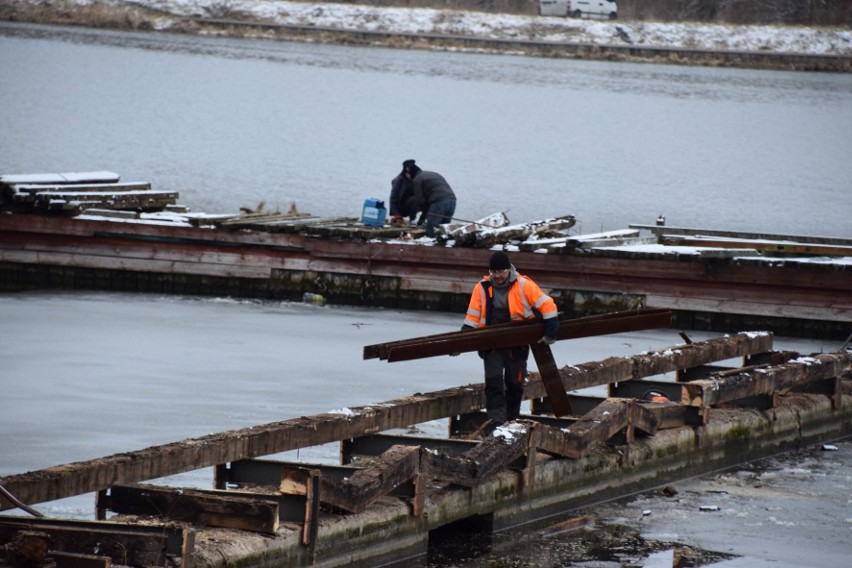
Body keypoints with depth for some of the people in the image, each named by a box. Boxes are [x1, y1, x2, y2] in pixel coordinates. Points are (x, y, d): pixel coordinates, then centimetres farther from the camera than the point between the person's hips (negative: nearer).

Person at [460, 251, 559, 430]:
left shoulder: (524, 285, -9)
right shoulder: (482, 288, -2)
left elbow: (547, 305, -9)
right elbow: (472, 318, 3)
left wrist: (550, 332, -14)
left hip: (517, 346, 0)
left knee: (515, 384, 11)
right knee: (493, 382, -12)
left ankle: (511, 421, 26)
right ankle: (496, 423, -15)